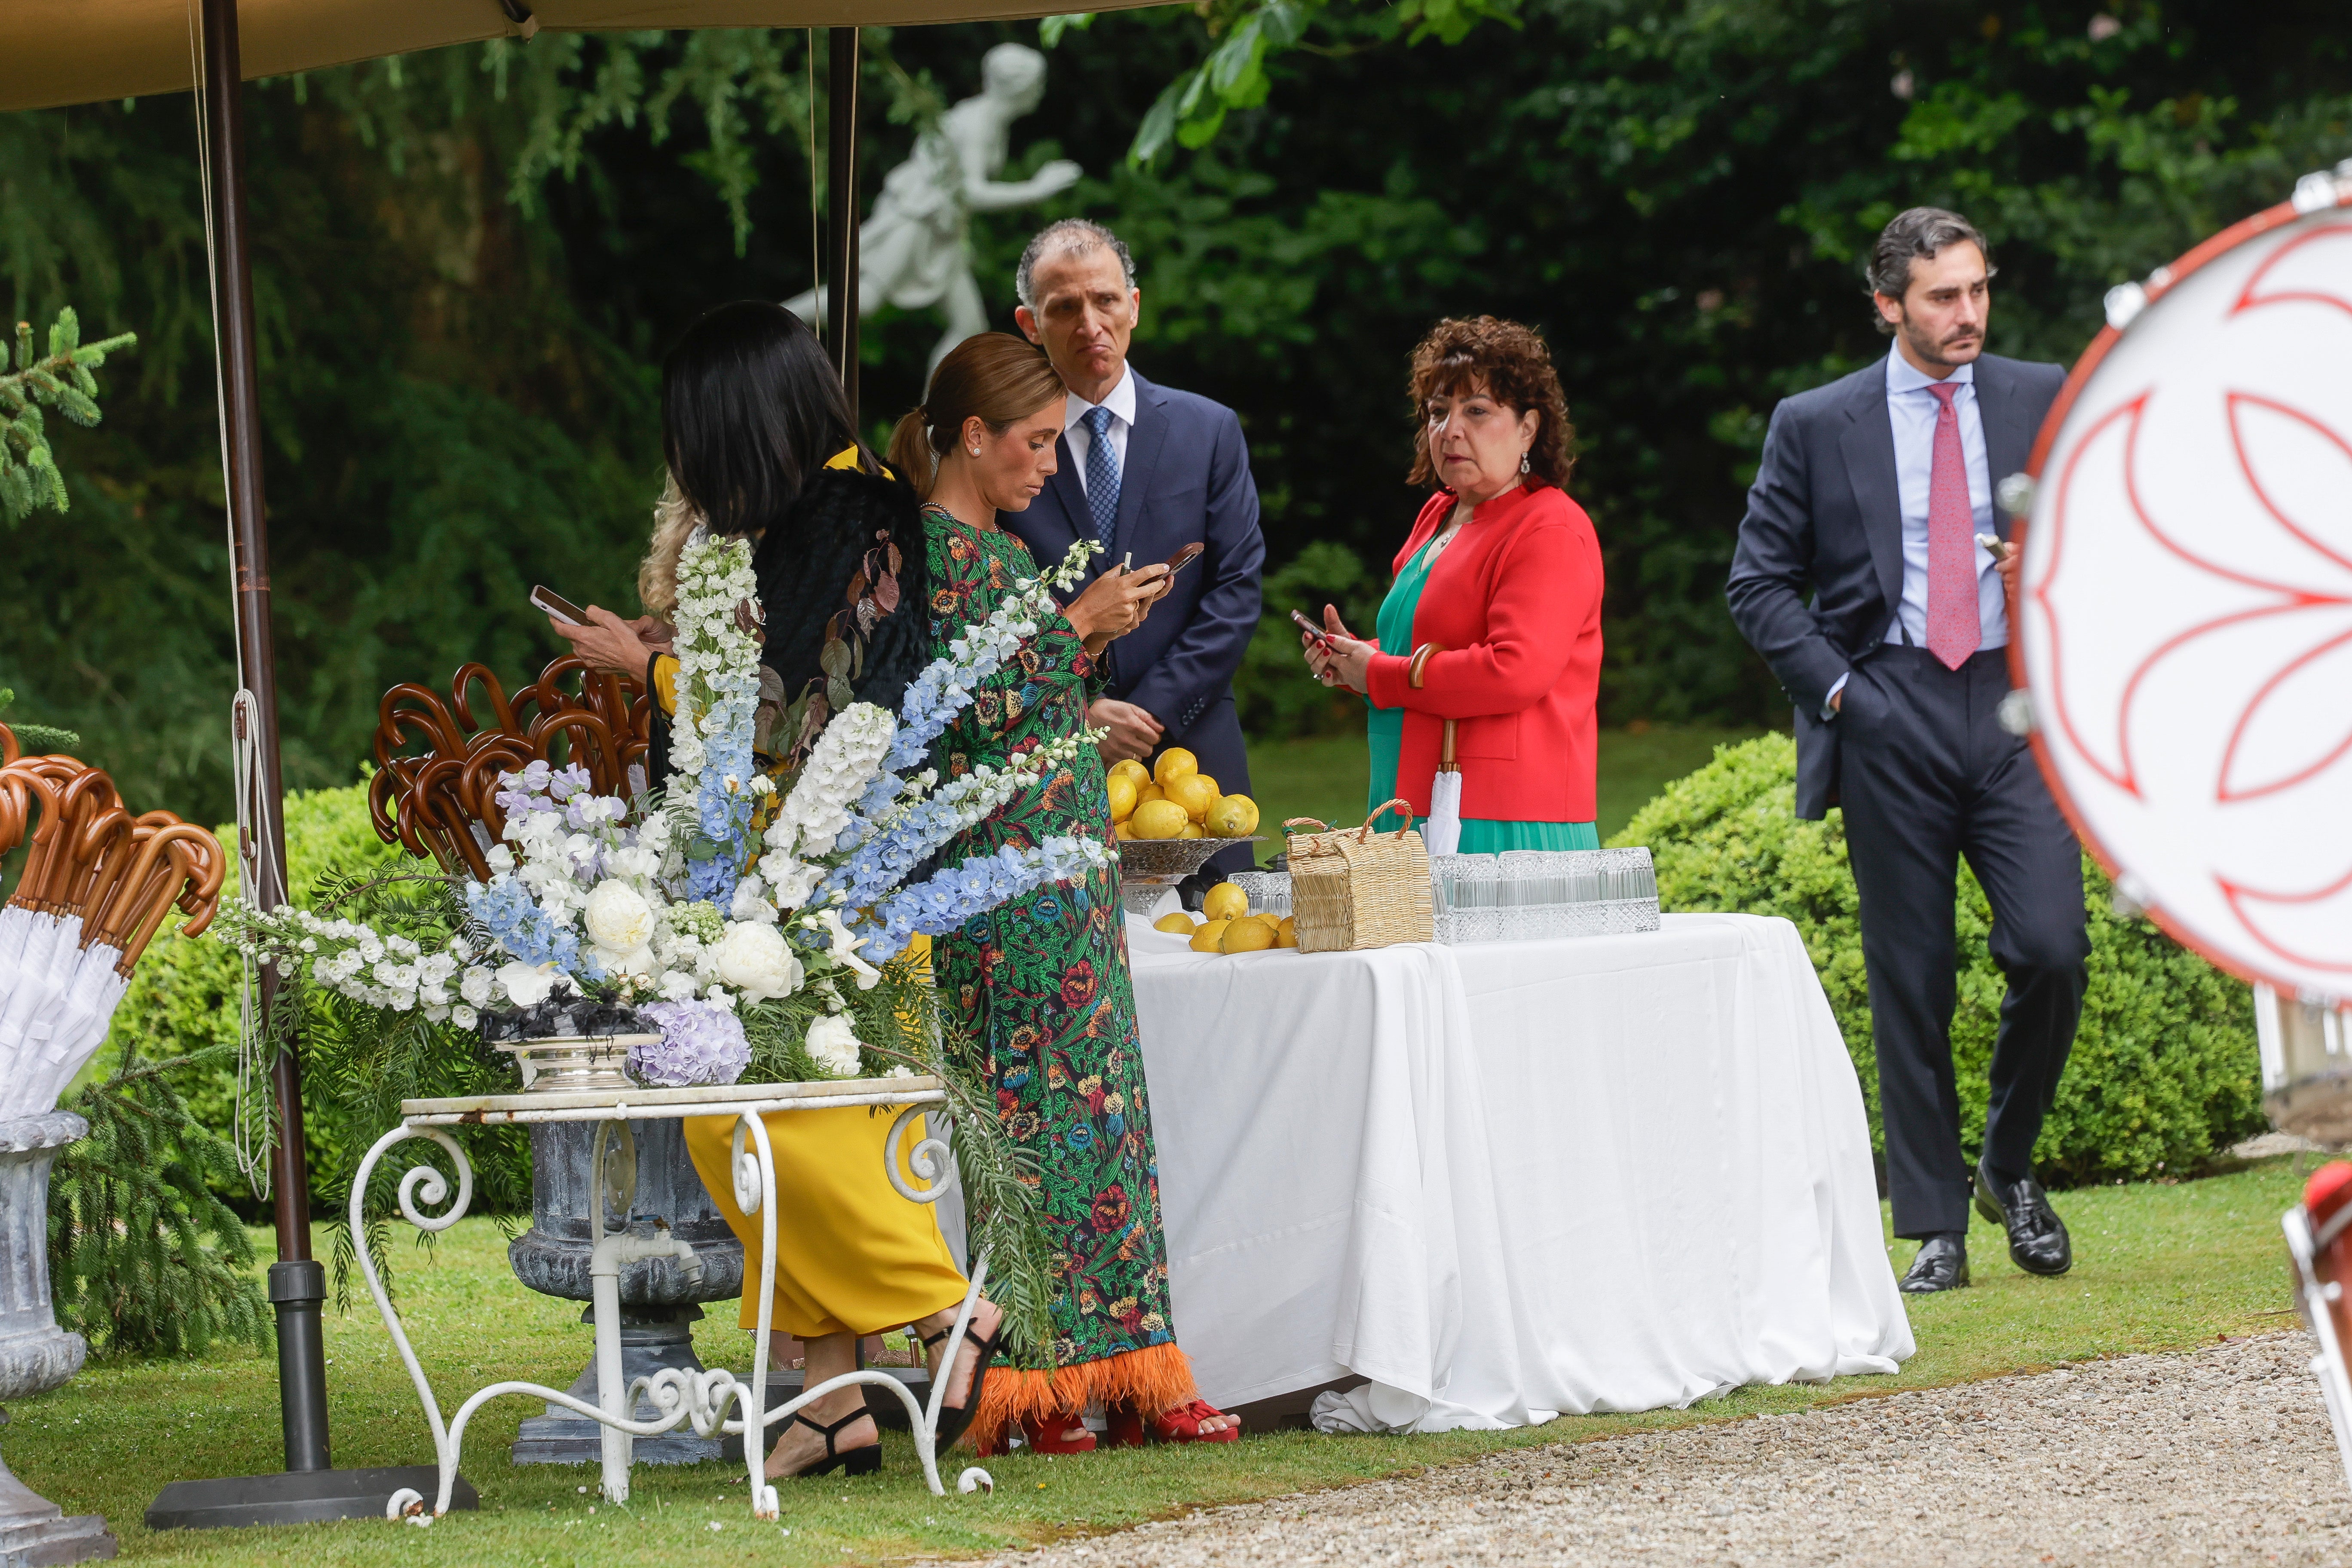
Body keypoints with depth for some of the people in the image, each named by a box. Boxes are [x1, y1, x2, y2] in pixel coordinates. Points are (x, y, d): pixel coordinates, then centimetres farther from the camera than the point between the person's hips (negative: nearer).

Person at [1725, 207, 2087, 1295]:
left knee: (2051, 952, -13)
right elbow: (1760, 583, 8)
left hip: (2017, 706, 1)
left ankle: (2010, 1166, 12)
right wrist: (1833, 686, -4)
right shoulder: (1816, 427, 6)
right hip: (1889, 714, -1)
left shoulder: (2048, 402, 10)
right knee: (1910, 982, 1)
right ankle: (1934, 1228, 8)